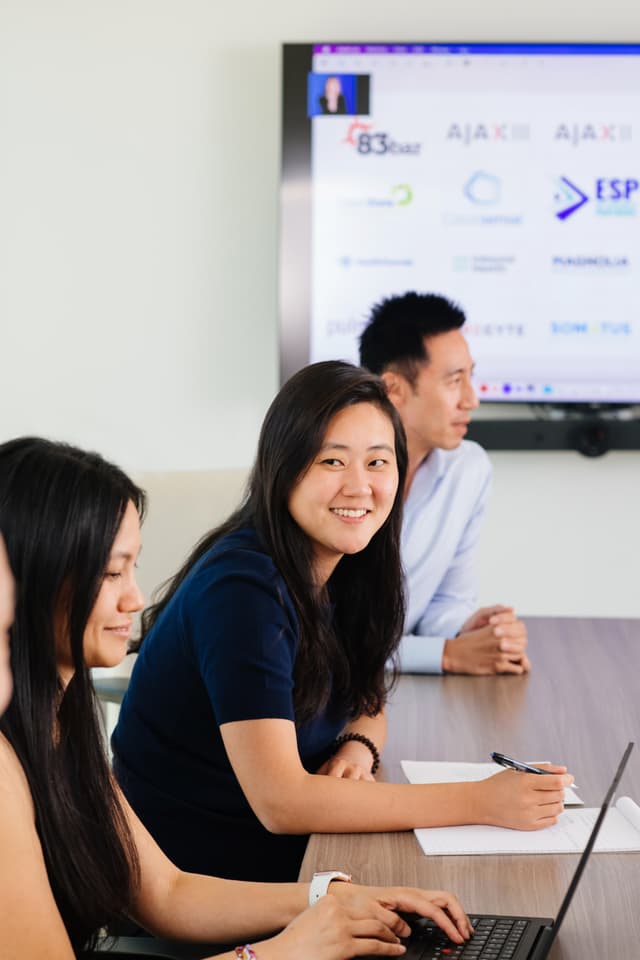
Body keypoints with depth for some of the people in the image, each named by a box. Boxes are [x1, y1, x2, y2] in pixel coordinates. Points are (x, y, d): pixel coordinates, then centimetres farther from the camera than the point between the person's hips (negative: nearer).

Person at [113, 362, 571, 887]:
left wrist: (358, 749, -9)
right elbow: (279, 802, -27)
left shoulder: (346, 568, 0)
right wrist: (479, 801, -28)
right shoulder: (242, 588, -23)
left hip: (289, 849, 7)